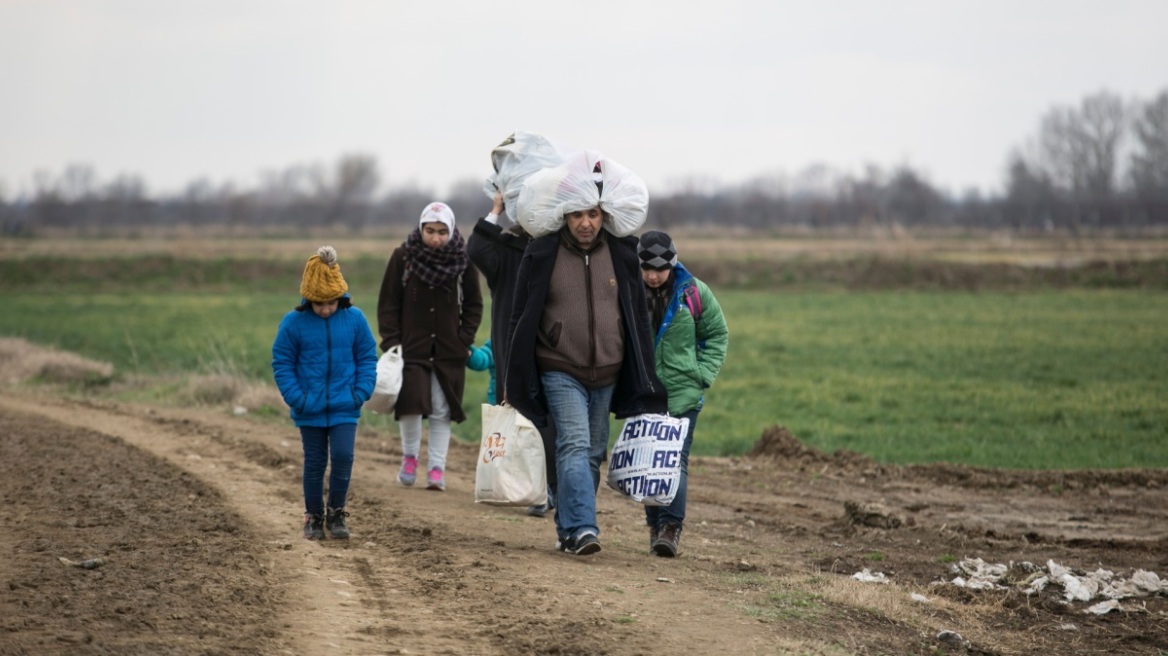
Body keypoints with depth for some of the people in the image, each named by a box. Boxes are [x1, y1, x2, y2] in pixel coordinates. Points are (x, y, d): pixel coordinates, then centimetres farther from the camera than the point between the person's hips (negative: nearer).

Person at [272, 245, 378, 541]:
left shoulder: (354, 318, -4)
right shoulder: (294, 323, -8)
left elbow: (367, 357, 5)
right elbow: (282, 362, -1)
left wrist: (362, 392, -5)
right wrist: (295, 396, -10)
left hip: (344, 408, 0)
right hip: (310, 410, 0)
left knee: (343, 456, -11)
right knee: (315, 463, 8)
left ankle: (336, 513, 7)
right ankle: (313, 517, 22)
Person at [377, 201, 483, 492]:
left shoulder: (463, 260, 0)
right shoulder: (403, 257, -3)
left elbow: (474, 305, 10)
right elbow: (388, 303, 2)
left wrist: (464, 340, 0)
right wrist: (391, 342, -5)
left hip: (449, 351, 1)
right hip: (411, 348, -1)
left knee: (442, 410, 1)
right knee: (411, 404, -9)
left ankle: (436, 468, 8)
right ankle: (410, 456, 14)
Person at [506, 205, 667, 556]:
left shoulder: (623, 255, 3)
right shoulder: (541, 256, -4)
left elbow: (638, 319, 10)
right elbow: (521, 319, 1)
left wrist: (644, 380, 8)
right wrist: (516, 381, -1)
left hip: (608, 375, 4)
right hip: (561, 372, -4)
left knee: (593, 452, 9)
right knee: (574, 445, -17)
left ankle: (568, 527, 21)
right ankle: (581, 528, -25)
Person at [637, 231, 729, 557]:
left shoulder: (693, 292, -2)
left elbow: (717, 335, 9)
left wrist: (703, 374, -1)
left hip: (683, 393, -2)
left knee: (676, 460, -11)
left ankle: (671, 527, -14)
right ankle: (655, 524, 16)